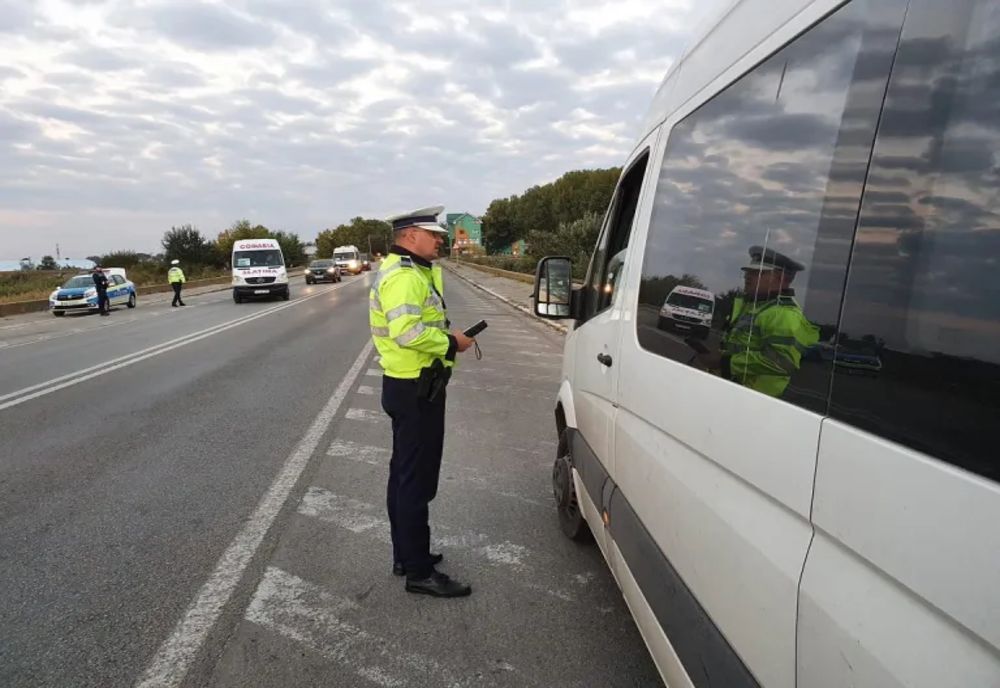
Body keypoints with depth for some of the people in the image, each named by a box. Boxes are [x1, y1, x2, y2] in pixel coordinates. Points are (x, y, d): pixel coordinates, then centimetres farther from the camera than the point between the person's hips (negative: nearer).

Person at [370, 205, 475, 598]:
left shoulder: (409, 271, 16)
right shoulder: (403, 276, -19)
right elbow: (407, 332, -32)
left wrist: (446, 337, 4)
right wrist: (451, 343, -20)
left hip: (409, 386, 11)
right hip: (416, 390, -11)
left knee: (404, 474, 18)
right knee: (417, 480, -3)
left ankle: (406, 555, 33)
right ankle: (419, 572, 9)